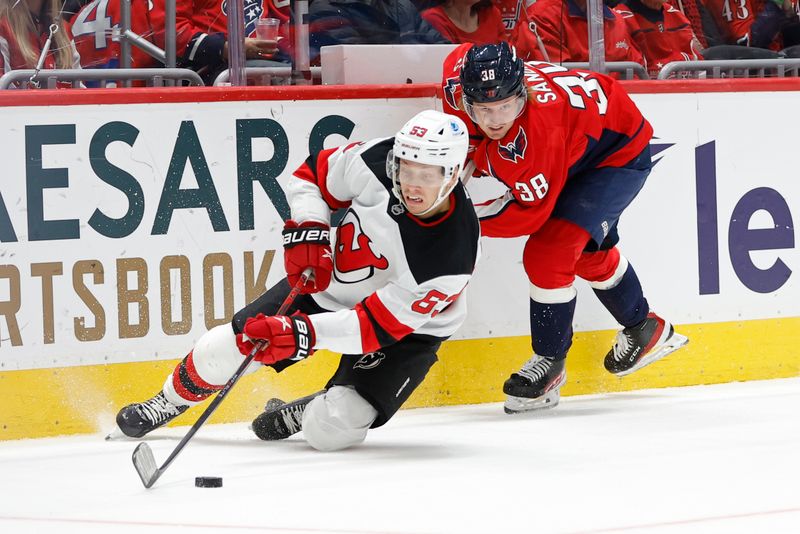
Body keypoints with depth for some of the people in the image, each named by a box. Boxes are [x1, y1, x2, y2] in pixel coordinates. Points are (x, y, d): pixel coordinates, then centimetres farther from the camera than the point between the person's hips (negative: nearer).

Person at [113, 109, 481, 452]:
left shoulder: (454, 253, -36)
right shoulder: (377, 162, -26)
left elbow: (380, 325, -33)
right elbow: (314, 175, -3)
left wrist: (300, 332, -42)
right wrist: (307, 233, -19)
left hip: (407, 327, -4)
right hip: (328, 285, 4)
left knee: (330, 430, -20)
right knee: (222, 349, 0)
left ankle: (303, 415, 17)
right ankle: (168, 403, 33)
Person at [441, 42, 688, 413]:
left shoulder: (537, 126, -43)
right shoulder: (461, 75, -25)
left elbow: (529, 212, -34)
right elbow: (460, 56, 2)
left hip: (618, 152, -9)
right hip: (577, 154, 9)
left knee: (547, 253, -20)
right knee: (588, 252, 27)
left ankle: (549, 362, -2)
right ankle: (644, 329, 49)